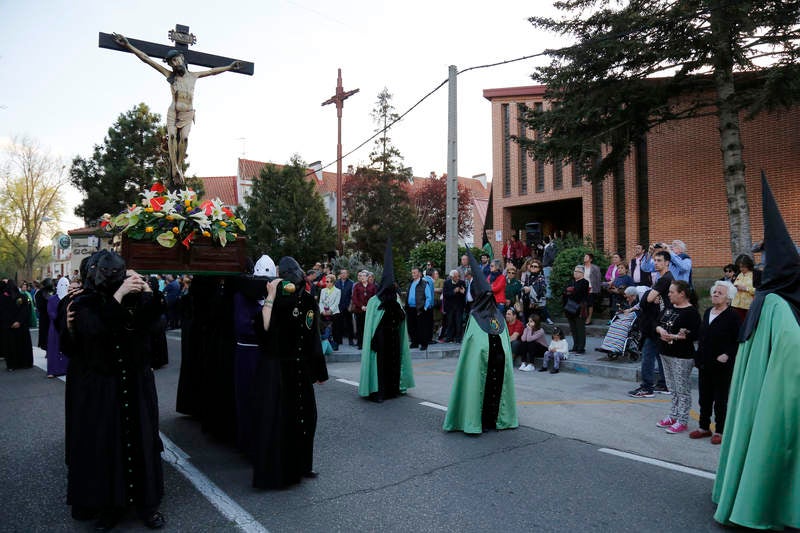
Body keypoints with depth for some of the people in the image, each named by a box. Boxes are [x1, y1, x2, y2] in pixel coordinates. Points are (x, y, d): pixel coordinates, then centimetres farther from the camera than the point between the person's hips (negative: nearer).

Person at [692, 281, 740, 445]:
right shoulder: (707, 312, 9)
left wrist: (728, 355, -21)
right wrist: (700, 355, 10)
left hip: (722, 365, -6)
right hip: (705, 363, 7)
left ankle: (720, 431, 16)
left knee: (720, 399, 5)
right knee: (704, 397, 14)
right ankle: (704, 427, 26)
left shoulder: (732, 316, -11)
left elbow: (739, 341, -12)